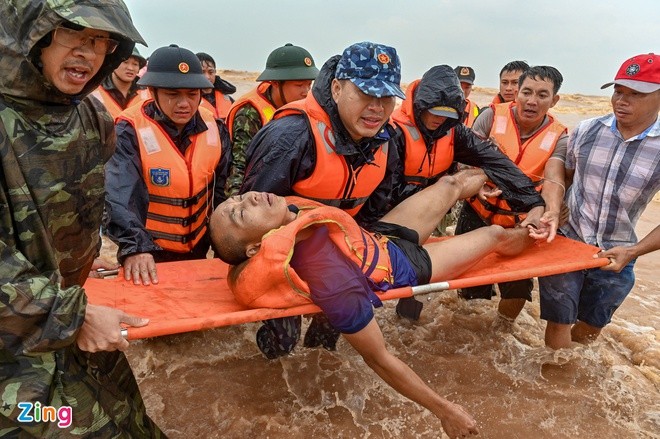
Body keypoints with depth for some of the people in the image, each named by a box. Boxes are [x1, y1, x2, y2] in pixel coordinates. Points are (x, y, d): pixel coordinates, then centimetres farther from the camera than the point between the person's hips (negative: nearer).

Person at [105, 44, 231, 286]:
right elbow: (118, 195, -30)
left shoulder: (214, 128, -5)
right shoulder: (130, 131, -18)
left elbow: (223, 190, 7)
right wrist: (134, 246, -43)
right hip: (148, 255, -4)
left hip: (198, 249, 5)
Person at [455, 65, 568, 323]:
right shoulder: (492, 116, -6)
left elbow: (553, 179, -17)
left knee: (518, 289, 5)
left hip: (519, 224, 1)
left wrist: (552, 212, -38)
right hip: (478, 215, -1)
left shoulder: (558, 137, -3)